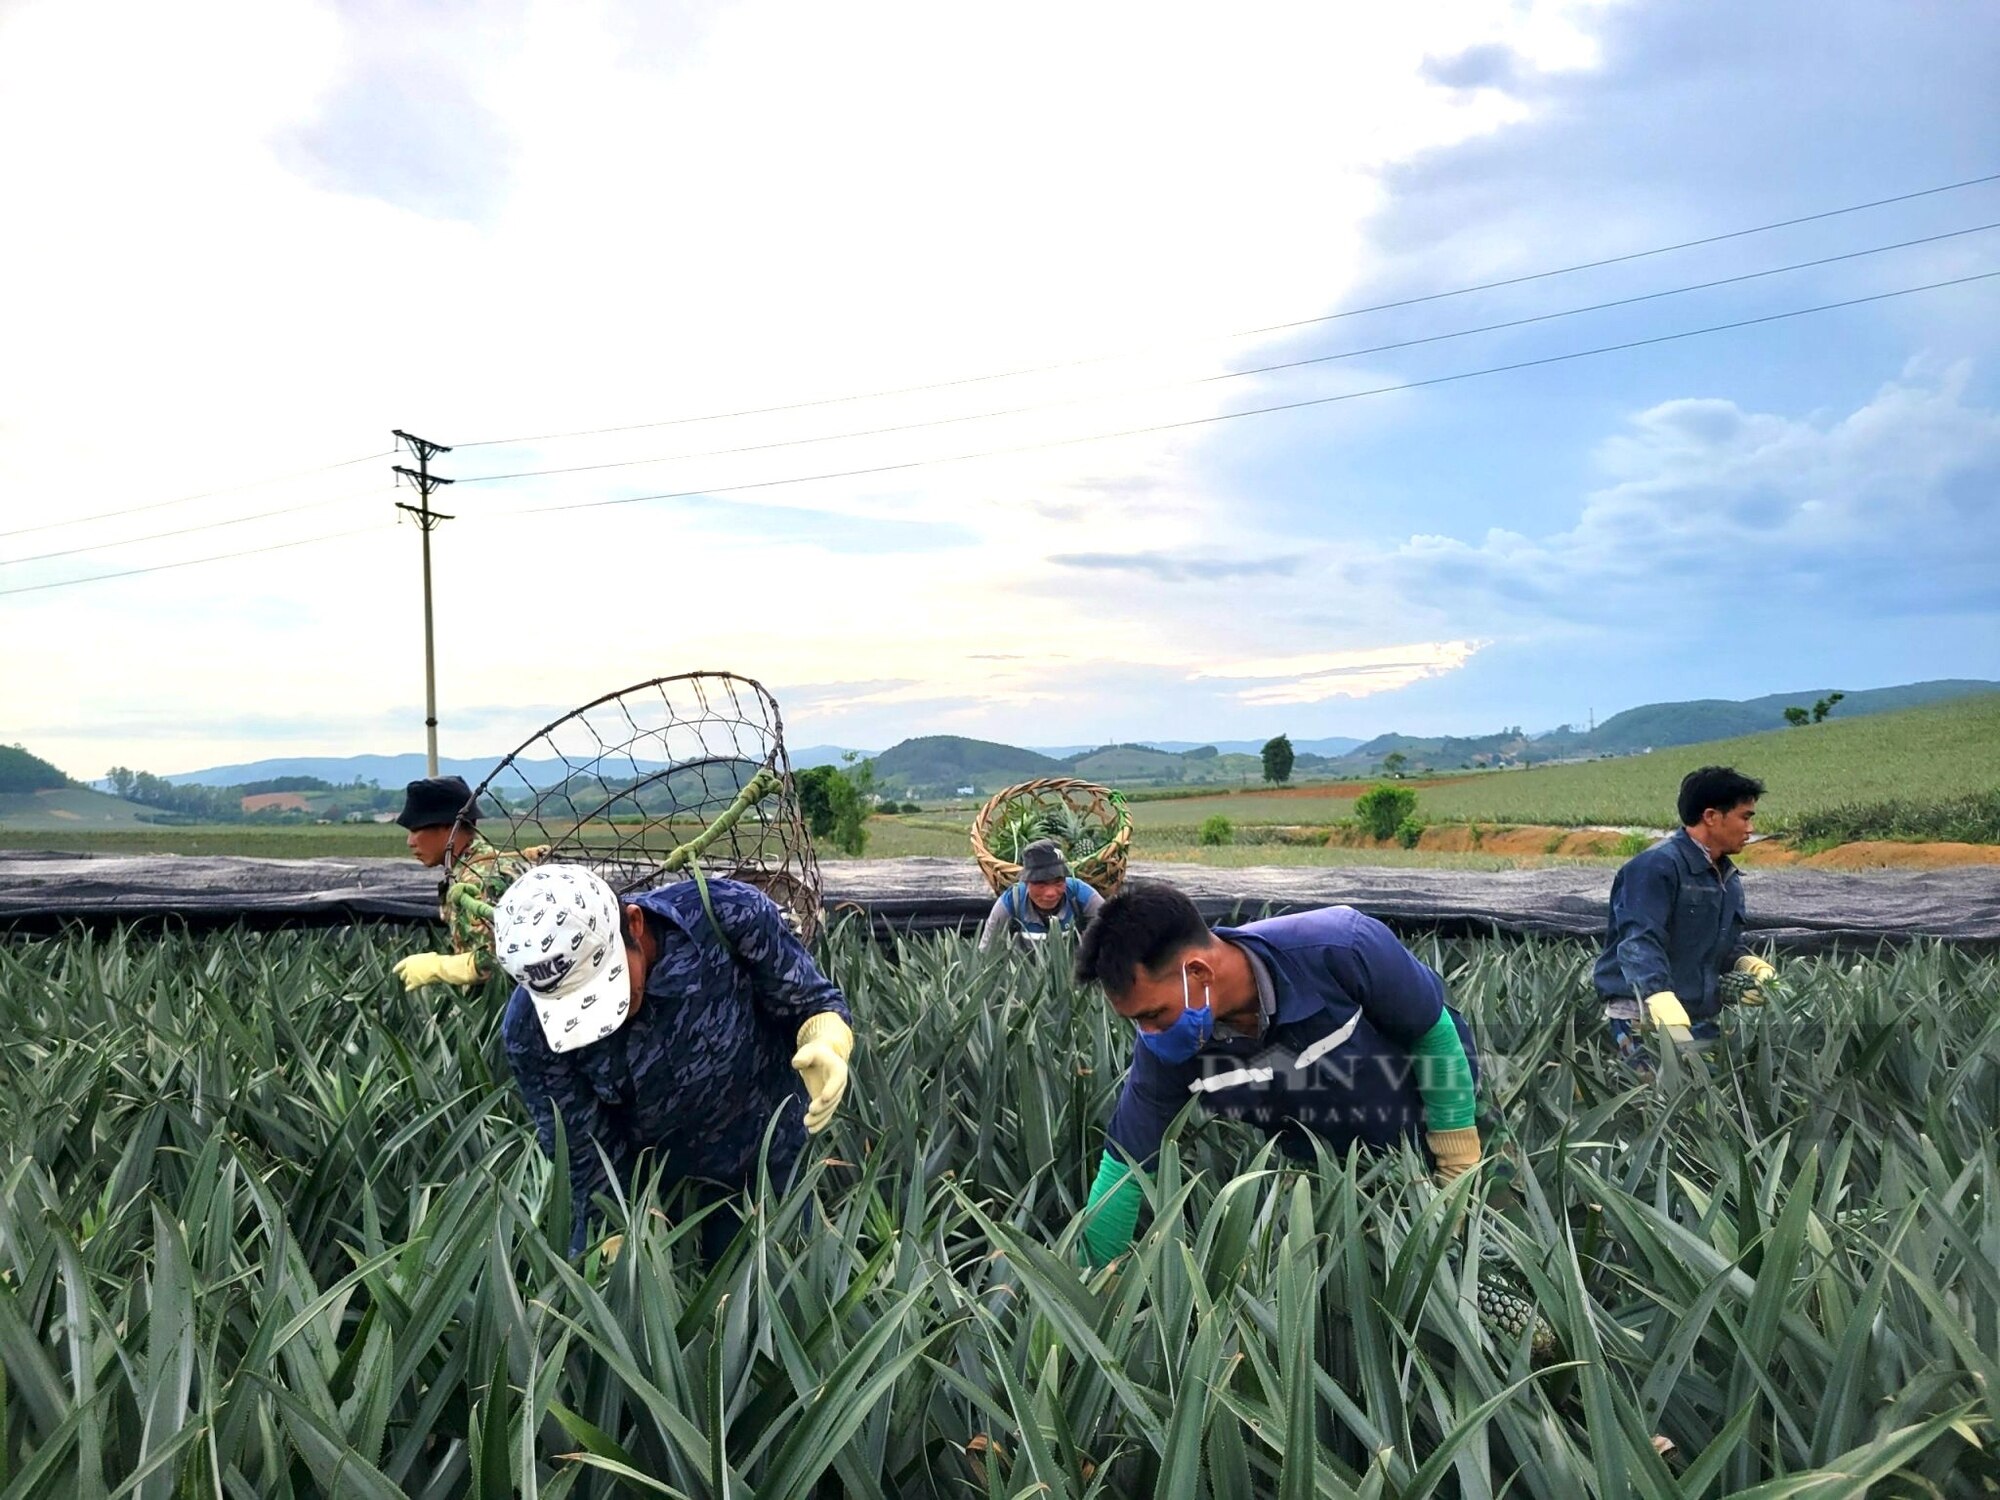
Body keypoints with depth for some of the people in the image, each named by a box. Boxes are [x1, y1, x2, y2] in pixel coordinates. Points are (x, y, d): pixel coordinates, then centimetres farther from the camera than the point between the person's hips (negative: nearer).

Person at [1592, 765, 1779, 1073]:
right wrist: (1664, 1004, -37)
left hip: (1704, 1021, 9)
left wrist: (1751, 966, 7)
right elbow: (1640, 943, -24)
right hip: (1645, 1021, -9)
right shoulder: (1656, 866, -13)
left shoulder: (1730, 881, 17)